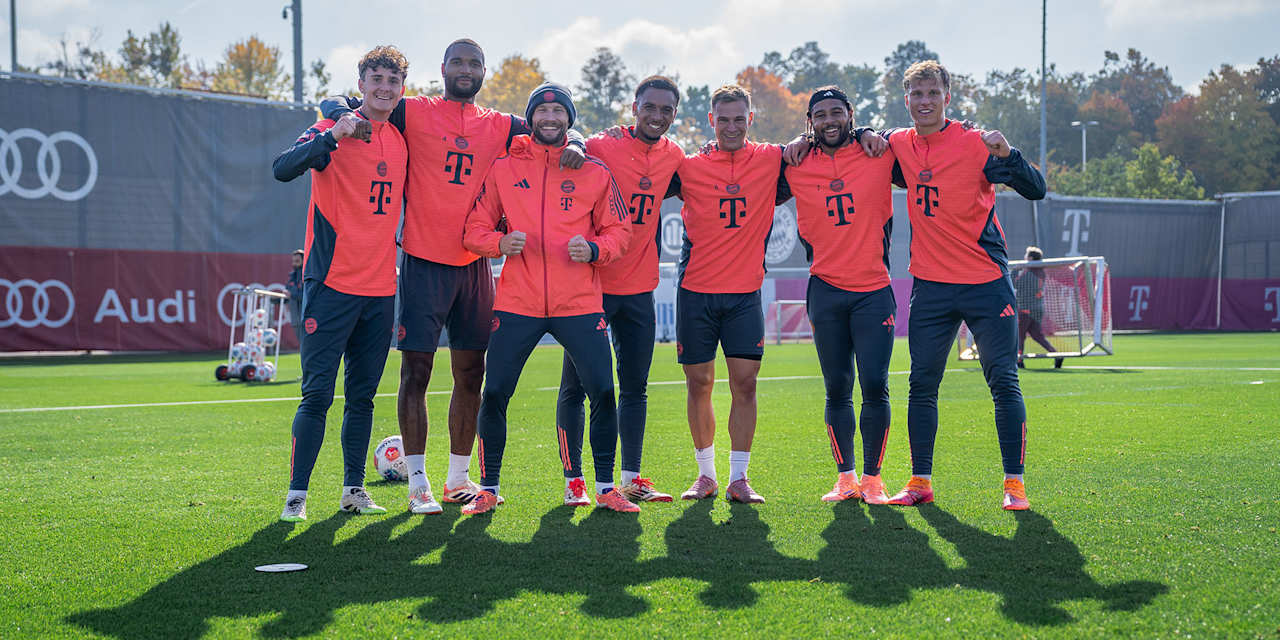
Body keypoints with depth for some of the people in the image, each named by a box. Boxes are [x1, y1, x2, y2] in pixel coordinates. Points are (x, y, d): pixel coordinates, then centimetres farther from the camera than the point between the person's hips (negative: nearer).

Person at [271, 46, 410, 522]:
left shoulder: (402, 141, 12)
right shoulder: (334, 130, -5)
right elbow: (283, 169, -21)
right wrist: (331, 136, -32)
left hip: (381, 288, 5)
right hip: (333, 283, -5)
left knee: (362, 394, 10)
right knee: (317, 394, -6)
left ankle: (354, 488, 19)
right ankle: (296, 494, 2)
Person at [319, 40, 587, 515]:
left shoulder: (499, 127, 11)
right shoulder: (414, 113, 1)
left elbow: (555, 130, 18)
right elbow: (336, 104, 4)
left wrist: (573, 143, -5)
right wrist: (348, 116, -19)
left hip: (474, 264, 4)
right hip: (423, 262, -4)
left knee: (471, 373, 9)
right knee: (416, 371, -4)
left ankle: (458, 479, 21)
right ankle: (417, 483, 4)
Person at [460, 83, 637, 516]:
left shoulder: (594, 172, 8)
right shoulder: (503, 169, 8)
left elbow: (618, 231, 9)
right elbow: (474, 228, 8)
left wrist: (594, 249, -11)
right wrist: (500, 242, -13)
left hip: (579, 303, 0)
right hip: (517, 302, 0)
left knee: (603, 392, -4)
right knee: (494, 394, -2)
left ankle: (606, 488, 11)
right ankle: (488, 489, 13)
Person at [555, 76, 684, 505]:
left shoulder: (673, 157, 7)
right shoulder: (602, 147, -12)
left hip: (639, 289, 5)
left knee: (635, 386, 11)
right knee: (575, 385, 0)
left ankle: (631, 478, 20)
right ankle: (573, 480, 8)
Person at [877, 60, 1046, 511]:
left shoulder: (975, 144, -8)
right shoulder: (900, 146, 5)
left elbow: (1035, 190, -13)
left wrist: (1007, 154, -30)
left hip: (986, 283, -4)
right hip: (930, 285, 4)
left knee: (1004, 382, -2)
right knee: (922, 385, 5)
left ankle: (1014, 483, 6)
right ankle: (920, 482, 14)